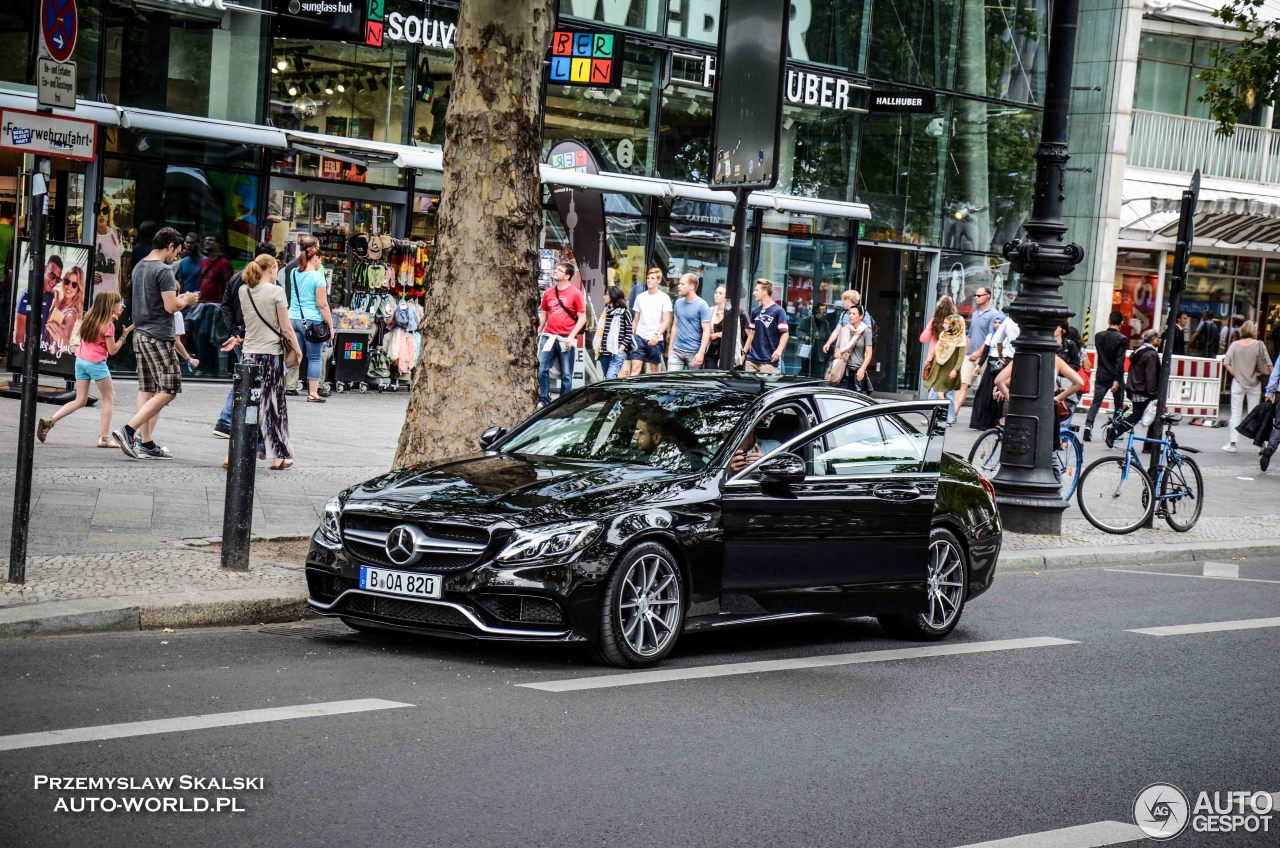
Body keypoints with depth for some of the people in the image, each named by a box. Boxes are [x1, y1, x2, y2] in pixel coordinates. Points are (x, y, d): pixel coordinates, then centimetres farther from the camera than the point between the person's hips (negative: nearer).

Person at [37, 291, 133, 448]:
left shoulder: (90, 318, 7)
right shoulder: (108, 325, -12)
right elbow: (112, 350, -12)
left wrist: (111, 318, 10)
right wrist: (124, 336, -5)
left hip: (81, 360, 7)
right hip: (96, 363, -7)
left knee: (80, 400, 12)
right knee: (109, 398, 7)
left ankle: (49, 421, -2)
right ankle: (104, 437, 1)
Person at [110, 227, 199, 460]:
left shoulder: (138, 268, 14)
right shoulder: (164, 271, -13)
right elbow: (171, 306, -18)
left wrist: (177, 298, 21)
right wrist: (186, 300, 1)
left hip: (140, 334, 9)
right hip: (158, 336, -9)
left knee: (147, 389, 10)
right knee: (168, 391, -6)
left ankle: (146, 443, 8)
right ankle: (128, 430, -15)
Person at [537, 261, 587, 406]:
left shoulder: (575, 293, -4)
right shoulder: (548, 292, 10)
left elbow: (582, 318, -4)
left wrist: (571, 337, -13)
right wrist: (538, 334, 13)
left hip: (566, 339, -4)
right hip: (548, 337, 4)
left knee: (566, 375, 2)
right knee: (542, 370, -3)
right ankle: (544, 400, 7)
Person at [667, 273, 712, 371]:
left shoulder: (702, 305, -9)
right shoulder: (678, 303, 10)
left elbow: (706, 331, -12)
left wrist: (701, 353, -18)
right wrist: (670, 347, 15)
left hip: (693, 352, -5)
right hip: (676, 350, 5)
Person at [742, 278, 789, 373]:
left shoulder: (778, 311, -6)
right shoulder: (756, 311, 13)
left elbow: (785, 333, -10)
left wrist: (779, 350, -24)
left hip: (769, 361, -6)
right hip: (752, 359, 6)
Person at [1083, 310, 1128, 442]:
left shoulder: (1099, 336, 2)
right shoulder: (1121, 339, -12)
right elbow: (1120, 361, -16)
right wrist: (1117, 380, -17)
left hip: (1101, 376, 3)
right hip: (1115, 377, -3)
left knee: (1096, 402, 2)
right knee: (1118, 405, 12)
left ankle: (1088, 425, -19)